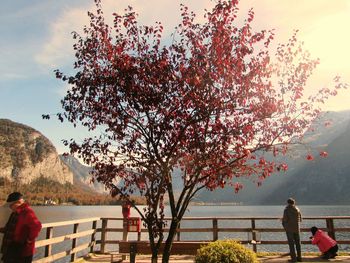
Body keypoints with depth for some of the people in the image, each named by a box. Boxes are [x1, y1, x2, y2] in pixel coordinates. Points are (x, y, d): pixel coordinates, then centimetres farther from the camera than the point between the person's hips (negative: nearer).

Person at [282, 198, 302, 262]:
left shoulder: (286, 210, -11)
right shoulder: (297, 209, 4)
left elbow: (284, 219, -14)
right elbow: (300, 219, 9)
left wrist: (284, 225, 6)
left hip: (289, 229, -5)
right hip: (297, 228, 5)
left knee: (291, 243, 0)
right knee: (298, 243, 13)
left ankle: (293, 258, 0)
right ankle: (299, 257, 17)